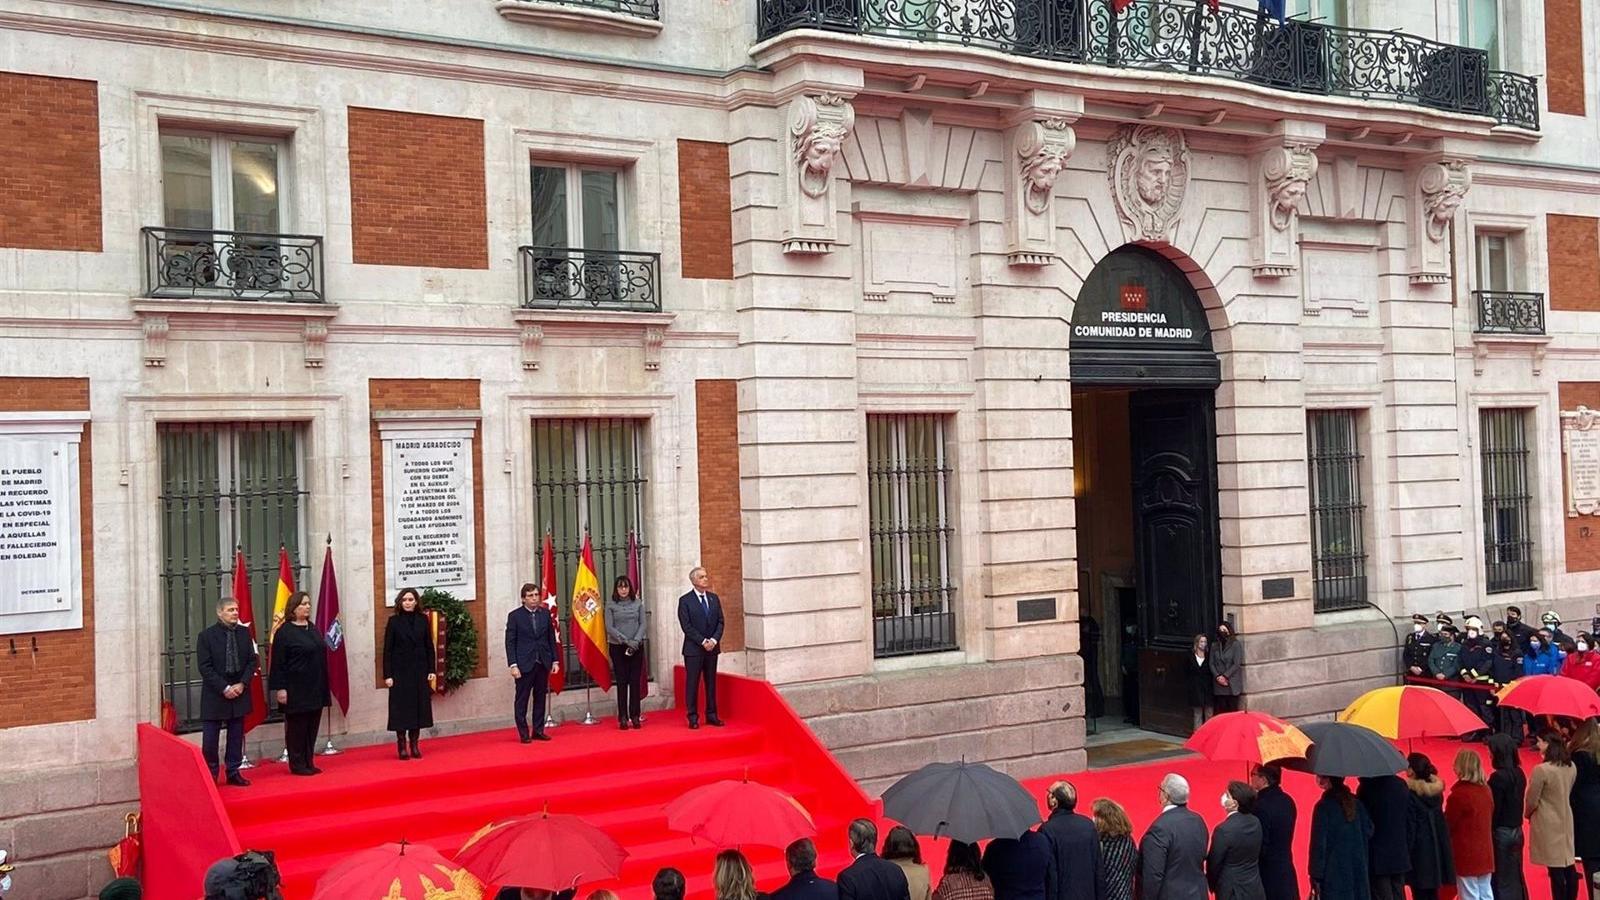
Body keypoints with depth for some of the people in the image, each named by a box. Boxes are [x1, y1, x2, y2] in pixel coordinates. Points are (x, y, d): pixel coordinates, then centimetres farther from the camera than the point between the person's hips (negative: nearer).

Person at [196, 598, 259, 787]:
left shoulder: (244, 633, 4)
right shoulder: (206, 636, -7)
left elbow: (252, 661, 5)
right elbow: (205, 667, -10)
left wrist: (242, 684, -9)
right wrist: (224, 688, -16)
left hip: (239, 692, 4)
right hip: (215, 695, -3)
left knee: (236, 736, 9)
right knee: (210, 739, 0)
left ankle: (233, 772, 18)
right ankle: (210, 775, 12)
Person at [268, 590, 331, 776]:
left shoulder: (313, 629, 12)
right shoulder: (284, 632, -9)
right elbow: (278, 662, -11)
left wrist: (324, 687, 17)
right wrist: (280, 688, -15)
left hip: (315, 689, 7)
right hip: (296, 689, -7)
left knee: (312, 727, 10)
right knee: (296, 727, 1)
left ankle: (309, 762, 17)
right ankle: (297, 765, 9)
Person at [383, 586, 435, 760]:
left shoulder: (423, 620, 4)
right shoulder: (394, 621, -3)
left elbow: (429, 646, 6)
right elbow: (387, 649, -3)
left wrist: (431, 670, 1)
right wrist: (387, 675, -9)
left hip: (419, 671, 2)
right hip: (400, 671, -2)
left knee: (419, 706, 4)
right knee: (401, 708, 0)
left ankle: (415, 744, 13)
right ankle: (402, 745, 7)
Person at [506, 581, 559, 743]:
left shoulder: (545, 613, 7)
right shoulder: (515, 616, -3)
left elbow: (551, 638, 11)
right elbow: (510, 643, -5)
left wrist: (555, 660, 6)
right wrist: (513, 665, -12)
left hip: (543, 663, 4)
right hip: (524, 664, -4)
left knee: (540, 698, 8)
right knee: (521, 700, 1)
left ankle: (538, 731, 16)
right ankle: (524, 734, 7)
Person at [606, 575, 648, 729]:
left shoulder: (638, 603, 5)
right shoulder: (610, 605, 0)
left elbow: (642, 624, 2)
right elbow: (609, 627, -5)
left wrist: (636, 640, -13)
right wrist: (625, 640, -14)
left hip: (636, 647, 2)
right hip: (618, 647, -1)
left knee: (635, 681, 1)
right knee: (621, 682, 0)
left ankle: (635, 716, 6)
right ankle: (623, 717, 3)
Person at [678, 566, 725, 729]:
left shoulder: (714, 598, 10)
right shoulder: (685, 600, -5)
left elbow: (720, 622, 7)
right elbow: (686, 626, -10)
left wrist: (714, 640, -8)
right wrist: (703, 642, -15)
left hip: (712, 647, 4)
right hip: (693, 649, -4)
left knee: (711, 682, 8)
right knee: (692, 683, -1)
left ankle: (711, 715, 13)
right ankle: (693, 717, 4)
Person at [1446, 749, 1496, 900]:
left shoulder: (1459, 794, -19)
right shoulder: (1486, 790, 4)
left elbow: (1448, 824, -12)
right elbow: (1490, 817, 14)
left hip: (1466, 855, -7)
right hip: (1485, 853, 7)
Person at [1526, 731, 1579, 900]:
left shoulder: (1541, 770, -22)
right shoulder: (1571, 767, 1)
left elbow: (1532, 801, -13)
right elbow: (1566, 792, 13)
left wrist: (1527, 814, 6)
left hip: (1547, 823, -7)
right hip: (1565, 819, 7)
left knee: (1555, 868, -1)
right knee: (1568, 865, 14)